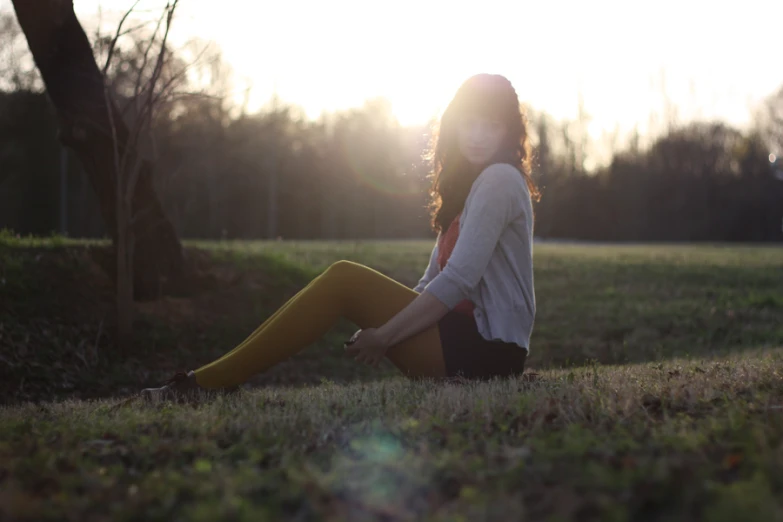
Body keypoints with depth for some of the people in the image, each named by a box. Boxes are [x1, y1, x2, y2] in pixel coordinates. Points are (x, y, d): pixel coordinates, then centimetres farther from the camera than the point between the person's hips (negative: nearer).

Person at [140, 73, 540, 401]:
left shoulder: (499, 180, -10)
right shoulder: (466, 186, 20)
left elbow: (458, 281, -19)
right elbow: (432, 283, 15)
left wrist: (384, 336, -15)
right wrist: (380, 322, 0)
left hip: (490, 351, -9)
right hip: (467, 334, 9)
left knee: (344, 280, -16)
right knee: (344, 280, 2)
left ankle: (207, 382, -16)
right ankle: (210, 377, -3)